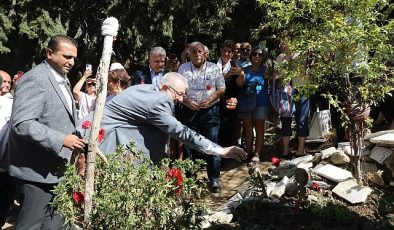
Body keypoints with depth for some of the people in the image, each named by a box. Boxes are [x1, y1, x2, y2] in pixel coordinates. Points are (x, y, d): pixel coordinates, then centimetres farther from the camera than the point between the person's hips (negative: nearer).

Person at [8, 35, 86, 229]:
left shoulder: (62, 79, 14)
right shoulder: (35, 79, -16)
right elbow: (21, 123, -24)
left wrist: (76, 136, 12)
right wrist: (61, 140, -26)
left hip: (56, 169, 9)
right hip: (37, 170, -9)